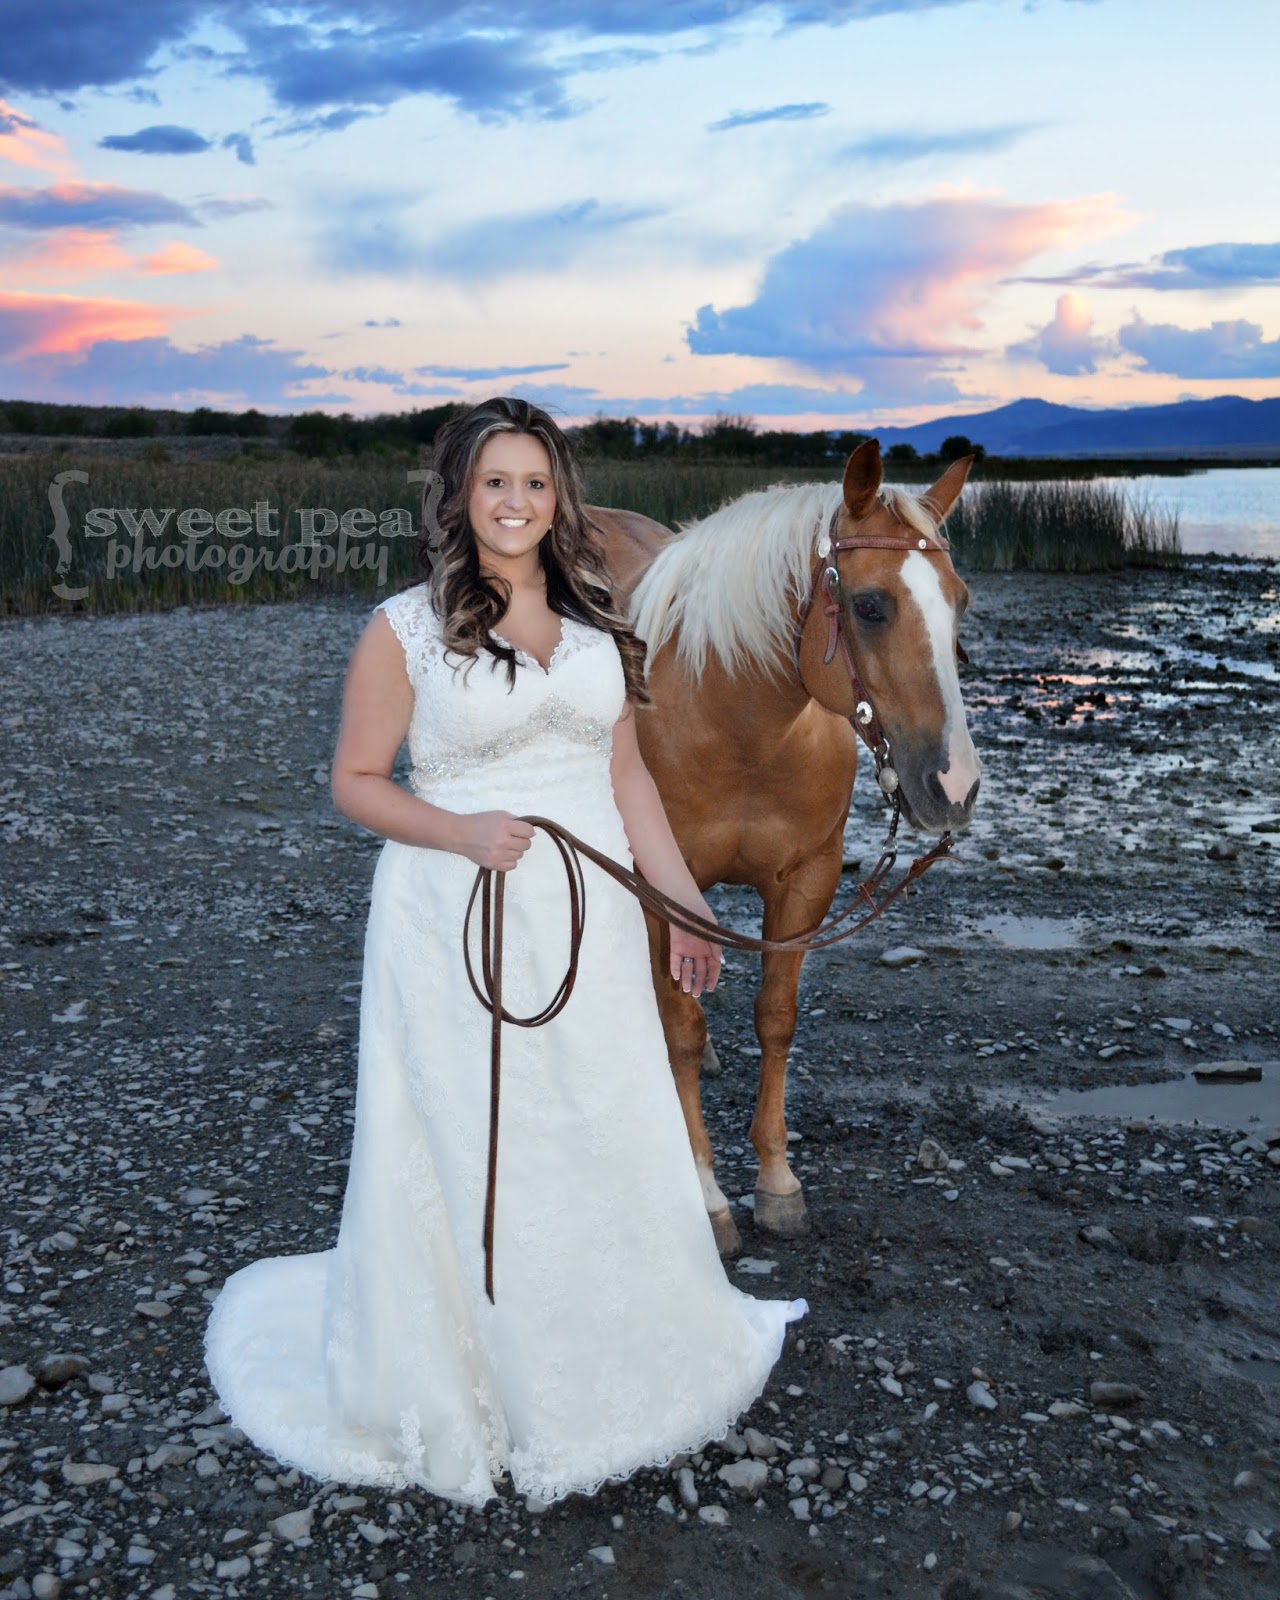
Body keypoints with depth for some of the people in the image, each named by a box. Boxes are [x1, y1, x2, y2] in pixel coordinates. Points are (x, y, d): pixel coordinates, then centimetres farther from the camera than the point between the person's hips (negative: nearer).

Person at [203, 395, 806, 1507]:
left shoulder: (595, 623, 7)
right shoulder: (405, 628, -8)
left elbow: (628, 775, 11)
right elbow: (356, 781, -5)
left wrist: (685, 902, 10)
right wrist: (462, 831, -21)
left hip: (591, 915, 5)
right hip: (459, 925, -4)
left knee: (611, 1139, 16)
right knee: (468, 1152, 7)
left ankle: (612, 1359, 41)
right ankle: (462, 1385, 32)